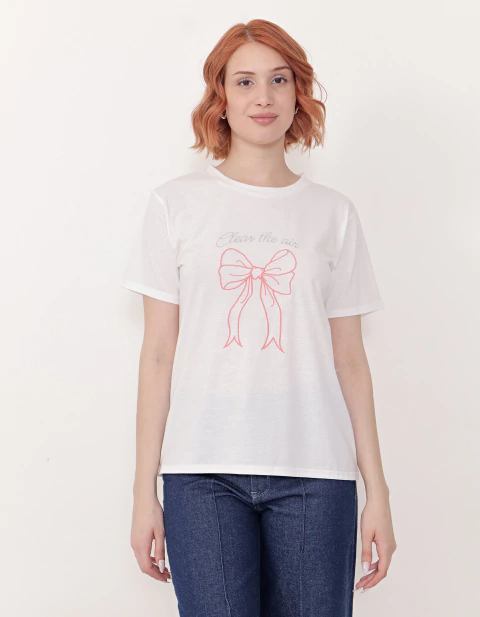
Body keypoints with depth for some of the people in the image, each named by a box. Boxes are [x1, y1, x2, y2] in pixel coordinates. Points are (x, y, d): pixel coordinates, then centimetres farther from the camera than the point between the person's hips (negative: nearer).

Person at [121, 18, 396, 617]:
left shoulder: (334, 213, 9)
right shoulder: (176, 203, 6)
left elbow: (350, 362, 8)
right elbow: (158, 355, 4)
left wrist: (377, 490, 4)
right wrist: (145, 490, 1)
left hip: (315, 474, 1)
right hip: (203, 473, -1)